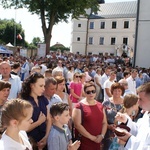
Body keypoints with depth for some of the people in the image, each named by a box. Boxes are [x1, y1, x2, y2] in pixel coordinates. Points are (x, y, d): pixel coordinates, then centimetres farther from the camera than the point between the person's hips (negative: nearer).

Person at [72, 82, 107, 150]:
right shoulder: (79, 106, -8)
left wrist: (102, 135, -5)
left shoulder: (100, 105, 9)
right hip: (84, 142, -5)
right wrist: (92, 137, -13)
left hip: (98, 141, 5)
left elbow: (104, 123, 12)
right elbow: (77, 125, -14)